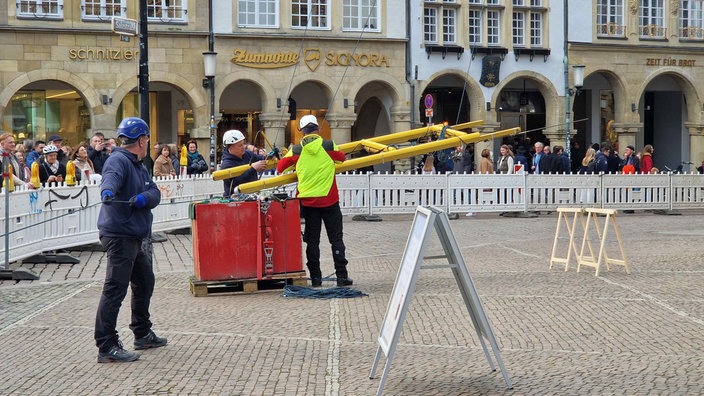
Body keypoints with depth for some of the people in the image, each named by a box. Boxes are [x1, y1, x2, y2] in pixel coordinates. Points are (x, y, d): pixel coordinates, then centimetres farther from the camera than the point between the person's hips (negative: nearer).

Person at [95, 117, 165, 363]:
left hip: (136, 237, 10)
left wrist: (143, 198, -17)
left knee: (145, 282, 21)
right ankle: (106, 347, -11)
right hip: (119, 235, -10)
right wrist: (107, 191, -58)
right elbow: (111, 176, -35)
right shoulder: (118, 160, -12)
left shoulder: (138, 166, 17)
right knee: (115, 288, -12)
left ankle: (143, 335, 35)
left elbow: (155, 193, 6)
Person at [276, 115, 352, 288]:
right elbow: (342, 158, 13)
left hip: (308, 200, 1)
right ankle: (342, 276, 4)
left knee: (312, 240, 9)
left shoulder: (296, 150, -3)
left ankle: (315, 278, 9)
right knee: (336, 238, 6)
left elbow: (280, 167, 5)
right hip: (329, 200, -1)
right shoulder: (329, 146, -5)